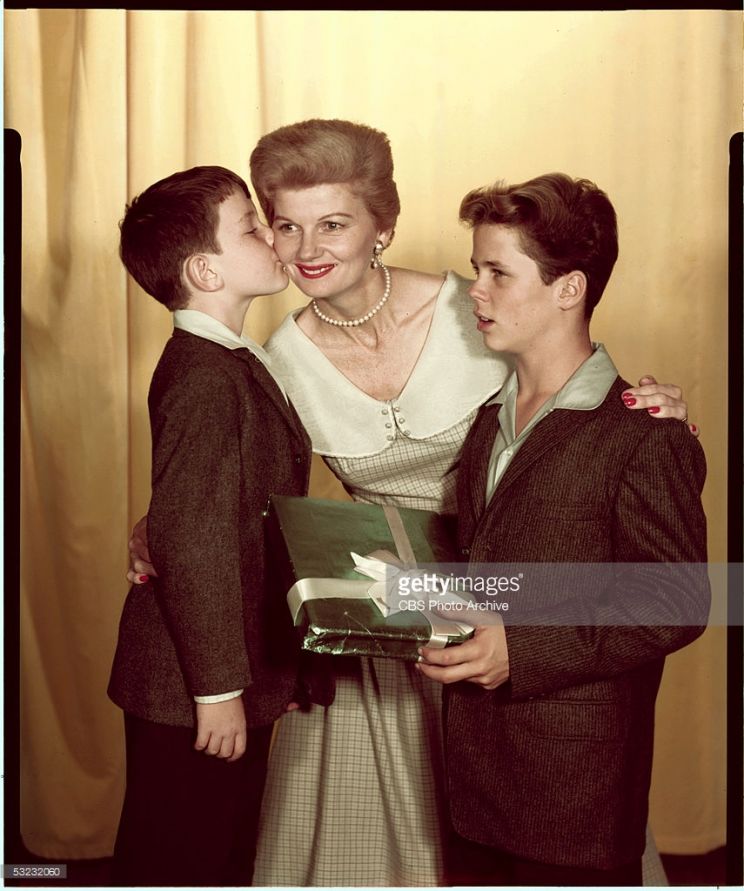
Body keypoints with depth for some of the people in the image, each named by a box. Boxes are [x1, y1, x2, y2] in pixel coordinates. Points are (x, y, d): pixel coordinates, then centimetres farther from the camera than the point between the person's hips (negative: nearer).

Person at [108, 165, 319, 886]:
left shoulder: (230, 364, 9)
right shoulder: (205, 380, -23)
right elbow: (191, 544, -27)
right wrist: (218, 687, -21)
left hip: (236, 672, 9)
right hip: (191, 691, -9)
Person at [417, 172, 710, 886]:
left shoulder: (645, 435, -14)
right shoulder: (487, 418, 10)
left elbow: (675, 604, -16)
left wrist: (522, 651, -22)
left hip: (579, 767, -7)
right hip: (479, 748, 7)